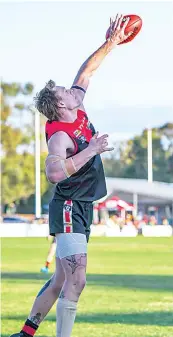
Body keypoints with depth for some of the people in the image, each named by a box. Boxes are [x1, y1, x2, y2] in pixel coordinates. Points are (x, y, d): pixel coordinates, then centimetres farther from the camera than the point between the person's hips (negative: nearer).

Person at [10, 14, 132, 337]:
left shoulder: (78, 112, 4)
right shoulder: (60, 135, -20)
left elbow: (85, 71, 17)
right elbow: (54, 172, -37)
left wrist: (111, 43, 12)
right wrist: (90, 150, -30)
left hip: (81, 210, 9)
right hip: (68, 209, -9)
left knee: (61, 280, 13)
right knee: (76, 280, -17)